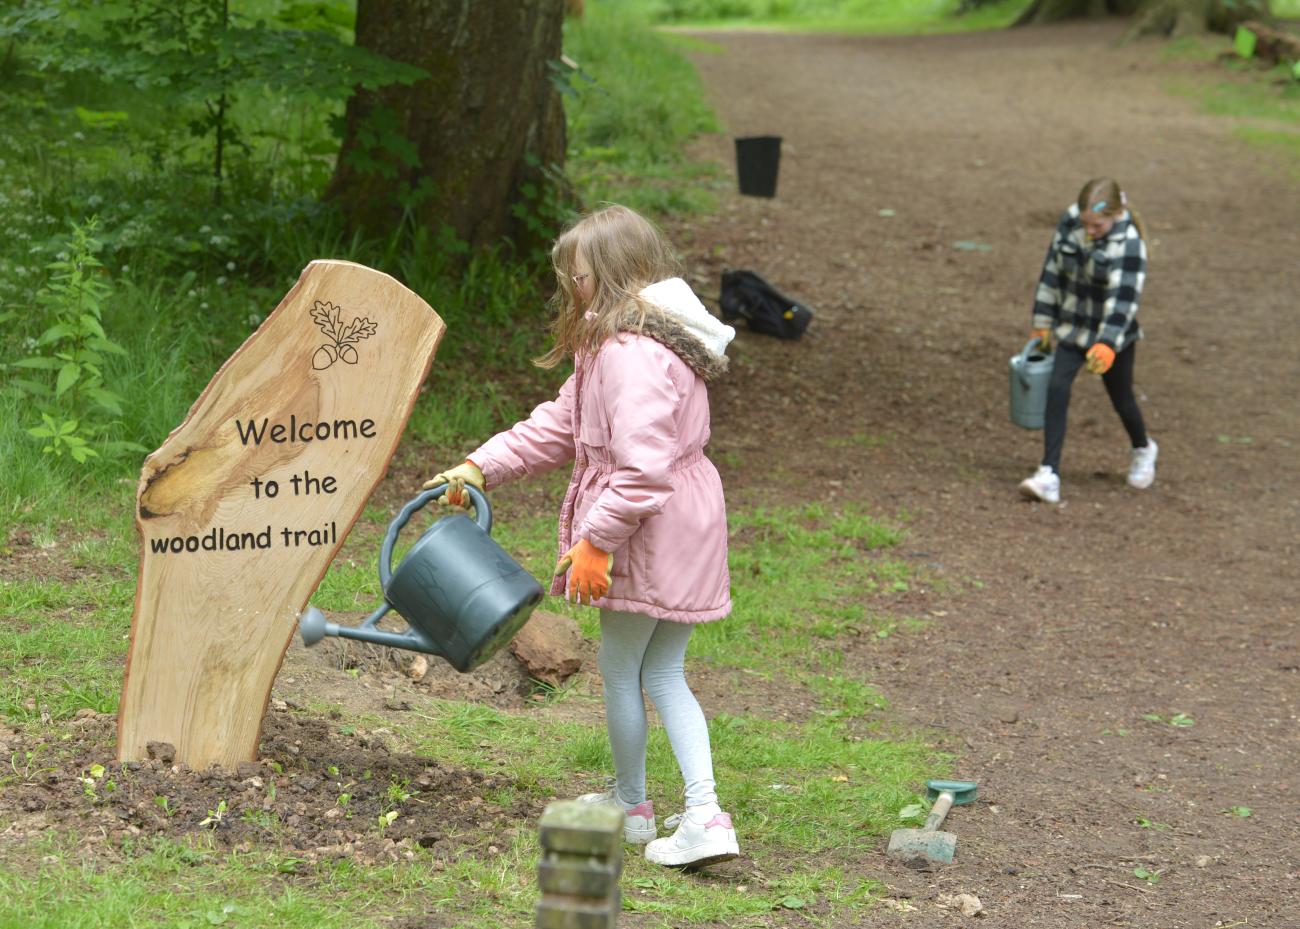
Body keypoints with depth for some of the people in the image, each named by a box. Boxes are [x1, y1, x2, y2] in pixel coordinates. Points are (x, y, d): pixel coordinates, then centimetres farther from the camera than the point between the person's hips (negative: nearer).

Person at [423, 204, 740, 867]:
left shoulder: (633, 355, -23)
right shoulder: (612, 346, 13)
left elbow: (641, 467, -28)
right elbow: (560, 425, 16)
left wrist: (595, 539, -21)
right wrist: (482, 466, 10)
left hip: (650, 530, -10)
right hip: (683, 531, 10)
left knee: (620, 670, 9)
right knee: (663, 674, 12)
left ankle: (631, 804, 25)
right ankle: (703, 813, 4)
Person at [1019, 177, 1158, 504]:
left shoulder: (1128, 243, -23)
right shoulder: (1069, 222, -7)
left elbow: (1124, 296, -30)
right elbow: (1053, 270, 5)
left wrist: (1108, 344, -41)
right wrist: (1042, 321, 10)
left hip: (1114, 334, -4)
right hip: (1073, 328, 4)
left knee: (1121, 399, 12)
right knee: (1056, 389, -12)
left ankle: (1142, 450, 45)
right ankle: (1049, 475, -15)